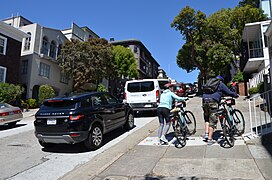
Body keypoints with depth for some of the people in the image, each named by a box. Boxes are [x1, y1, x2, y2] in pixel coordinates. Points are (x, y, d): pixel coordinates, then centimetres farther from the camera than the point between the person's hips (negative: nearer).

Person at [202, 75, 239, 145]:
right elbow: (229, 92, 13)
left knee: (207, 119, 22)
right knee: (212, 121, -2)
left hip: (204, 100, 5)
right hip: (213, 101, -5)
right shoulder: (221, 84, 14)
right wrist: (236, 95, 32)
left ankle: (206, 133, 10)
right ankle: (209, 139, -4)